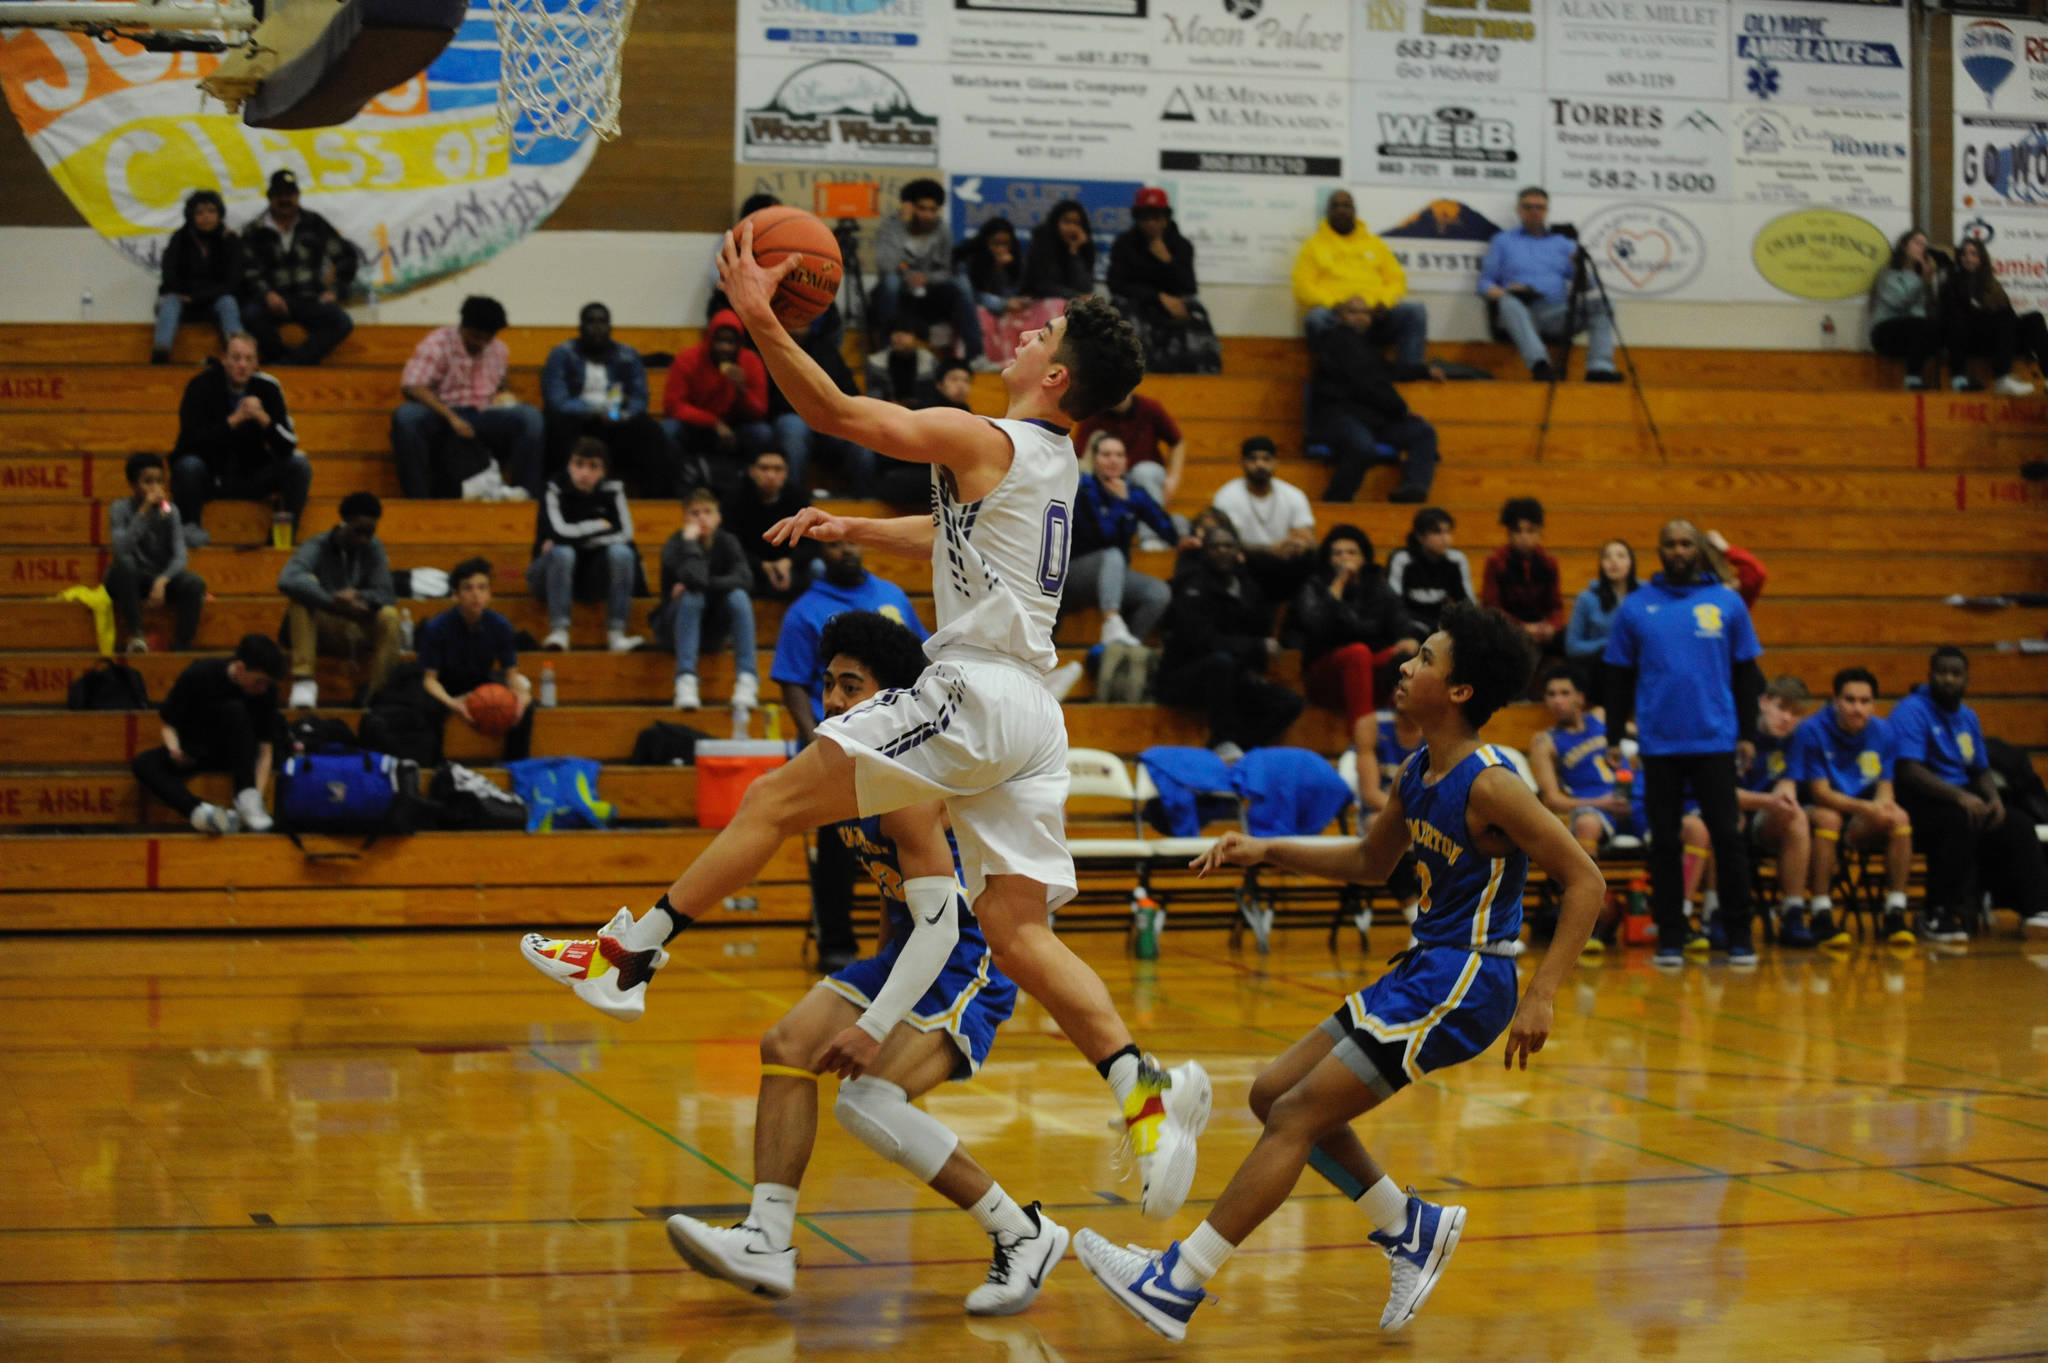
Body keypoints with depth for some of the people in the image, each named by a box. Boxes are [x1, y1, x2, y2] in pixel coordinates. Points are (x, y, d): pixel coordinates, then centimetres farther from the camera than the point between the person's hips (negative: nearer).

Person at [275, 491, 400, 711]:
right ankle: (303, 680, -33)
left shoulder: (373, 548, 0)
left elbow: (387, 595, -7)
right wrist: (332, 602, -42)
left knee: (388, 615, -28)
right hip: (319, 630, -2)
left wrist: (358, 596, -30)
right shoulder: (318, 547, -12)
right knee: (306, 584, -30)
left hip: (356, 634, 2)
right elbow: (287, 580, -32)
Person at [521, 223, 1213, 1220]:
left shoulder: (985, 442, -6)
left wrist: (759, 317, -10)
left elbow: (837, 411, -10)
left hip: (974, 693, -9)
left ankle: (627, 956, 8)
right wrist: (854, 530, 36)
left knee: (776, 800, 2)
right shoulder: (1047, 463, 20)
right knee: (1018, 934, 3)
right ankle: (1145, 1090, -11)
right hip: (1029, 717, 9)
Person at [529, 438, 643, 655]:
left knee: (621, 552, -24)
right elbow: (560, 531, -25)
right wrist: (601, 525, -11)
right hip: (555, 573, -3)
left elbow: (625, 534, -12)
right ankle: (559, 632, -36)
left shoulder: (612, 490, -3)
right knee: (562, 552, -33)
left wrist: (577, 537, -18)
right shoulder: (555, 490, -12)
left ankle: (616, 634, -29)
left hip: (594, 579, 3)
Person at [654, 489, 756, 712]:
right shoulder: (675, 545, -16)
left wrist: (701, 585, -29)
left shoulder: (726, 541, -6)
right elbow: (695, 578, -36)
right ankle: (686, 681, -38)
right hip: (677, 624, -2)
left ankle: (747, 678, -31)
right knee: (691, 597, -33)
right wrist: (690, 541, -29)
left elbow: (744, 578, -23)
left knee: (738, 596, -27)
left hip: (714, 625, 2)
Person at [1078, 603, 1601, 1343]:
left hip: (1463, 984, -9)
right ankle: (1413, 1228, 19)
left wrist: (1541, 996, -23)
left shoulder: (1489, 784, -18)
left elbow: (1586, 881, -18)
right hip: (1421, 969, 9)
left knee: (1296, 1116, -10)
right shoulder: (1415, 774, 8)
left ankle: (1177, 1283, -6)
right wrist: (1268, 851, 12)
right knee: (1274, 1095, 12)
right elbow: (1369, 862, 23)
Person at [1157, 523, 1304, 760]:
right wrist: (1259, 647, -20)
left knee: (1290, 702, -13)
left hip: (1228, 679, 7)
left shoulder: (1248, 586, 9)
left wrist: (1254, 670, -3)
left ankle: (1235, 749, -20)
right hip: (1182, 677, -7)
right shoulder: (1194, 587, -11)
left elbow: (1262, 631, 18)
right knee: (1221, 660, -40)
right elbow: (1202, 640, -23)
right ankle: (1224, 744, -31)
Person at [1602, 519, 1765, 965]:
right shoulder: (1636, 607, 6)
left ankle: (1739, 936, 5)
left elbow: (1745, 673, 9)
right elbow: (1619, 677, 10)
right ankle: (1670, 937, 10)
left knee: (1727, 837, -2)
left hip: (1715, 740, -1)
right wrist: (1614, 736, 5)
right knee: (1664, 841, 3)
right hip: (1660, 744, 1)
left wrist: (1747, 732, 3)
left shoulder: (1728, 603, 5)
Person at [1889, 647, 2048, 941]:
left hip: (1964, 799, 8)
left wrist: (1994, 799, -3)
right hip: (1919, 803, -7)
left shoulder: (1968, 717, 17)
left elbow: (1981, 770, 21)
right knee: (1960, 821, -37)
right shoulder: (1912, 711, -9)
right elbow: (1909, 770, -20)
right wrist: (1959, 796, -31)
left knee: (2019, 831, -13)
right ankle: (1943, 916, -31)